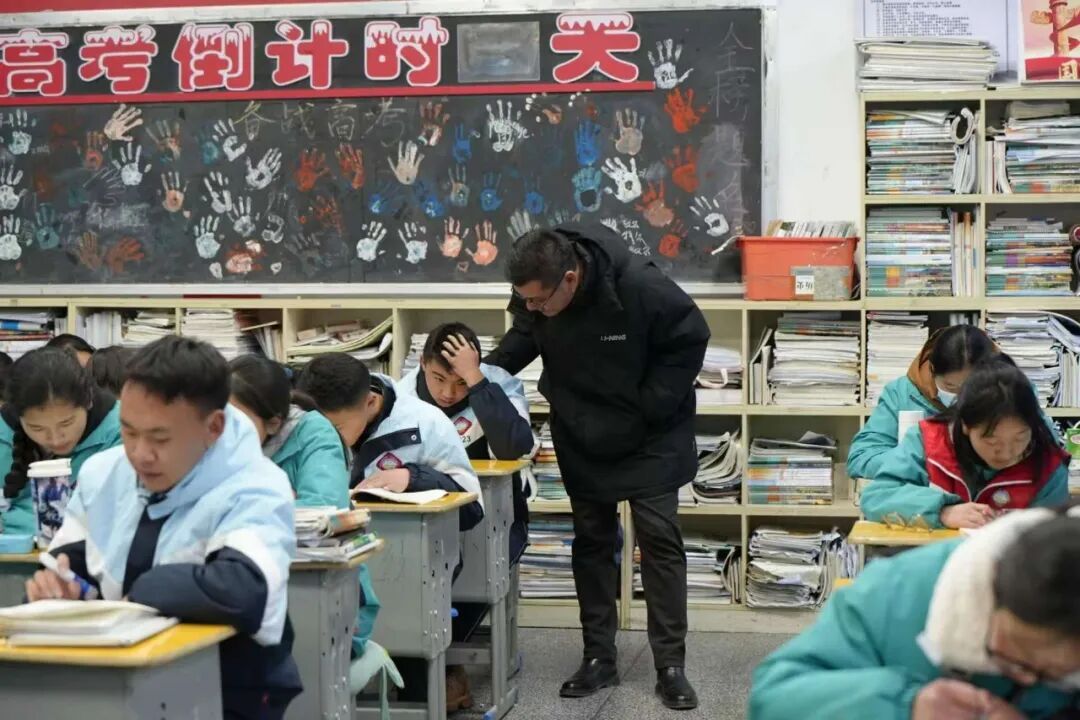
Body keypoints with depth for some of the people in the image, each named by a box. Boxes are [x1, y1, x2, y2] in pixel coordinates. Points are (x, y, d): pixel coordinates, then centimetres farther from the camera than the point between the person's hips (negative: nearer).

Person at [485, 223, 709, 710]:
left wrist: (649, 407, -20)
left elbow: (690, 340, -19)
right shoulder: (534, 297, -18)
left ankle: (671, 665, 4)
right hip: (583, 439, 4)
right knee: (591, 541, 9)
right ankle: (599, 657, 19)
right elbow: (522, 342, 2)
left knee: (659, 540, -3)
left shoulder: (640, 287, -32)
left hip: (650, 437, -4)